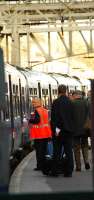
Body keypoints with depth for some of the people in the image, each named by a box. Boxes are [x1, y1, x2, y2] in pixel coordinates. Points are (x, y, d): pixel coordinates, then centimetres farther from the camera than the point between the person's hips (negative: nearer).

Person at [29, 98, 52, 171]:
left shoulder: (37, 111, -13)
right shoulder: (45, 111, 11)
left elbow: (37, 120, -23)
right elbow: (48, 120, 16)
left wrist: (30, 120, -7)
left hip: (39, 135, -8)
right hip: (46, 134, 8)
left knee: (39, 150, -3)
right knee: (44, 150, 14)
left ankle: (40, 166, -4)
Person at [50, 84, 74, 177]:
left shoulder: (56, 102, -11)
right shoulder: (70, 102, 1)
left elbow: (54, 117, -14)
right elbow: (73, 116, 5)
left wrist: (55, 129, -11)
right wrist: (71, 127, 12)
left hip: (59, 131, -3)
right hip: (69, 130, 3)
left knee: (57, 152, 5)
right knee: (69, 151, 6)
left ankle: (55, 171, 8)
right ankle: (68, 172, 5)